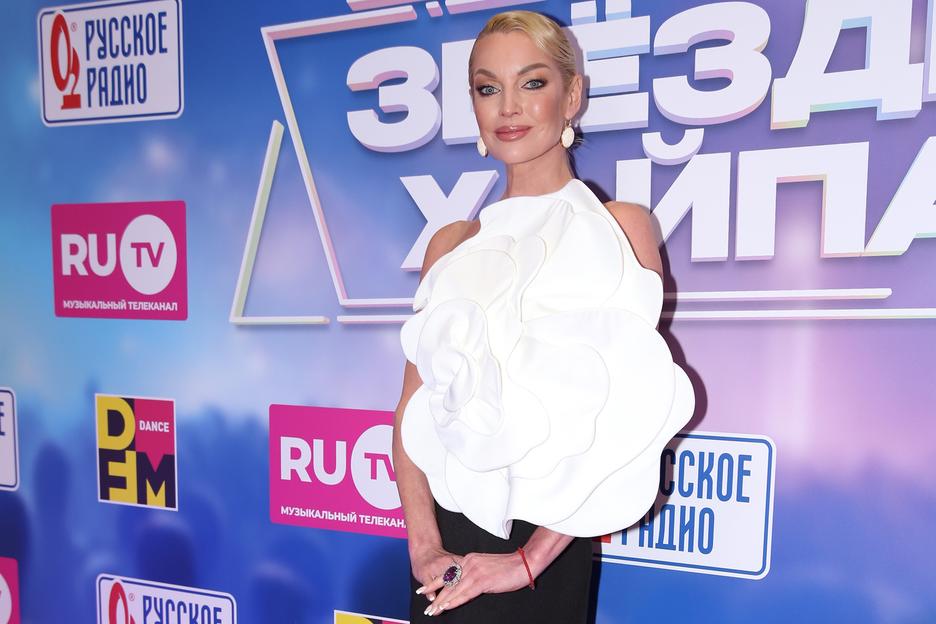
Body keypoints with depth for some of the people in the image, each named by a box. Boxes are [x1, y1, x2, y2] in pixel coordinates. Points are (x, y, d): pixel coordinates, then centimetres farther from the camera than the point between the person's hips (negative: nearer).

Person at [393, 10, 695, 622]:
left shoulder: (619, 227, -6)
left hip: (548, 553, -3)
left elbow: (627, 414, -11)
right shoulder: (453, 244, 4)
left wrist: (530, 558, -14)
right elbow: (414, 408, 1)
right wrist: (425, 547, -10)